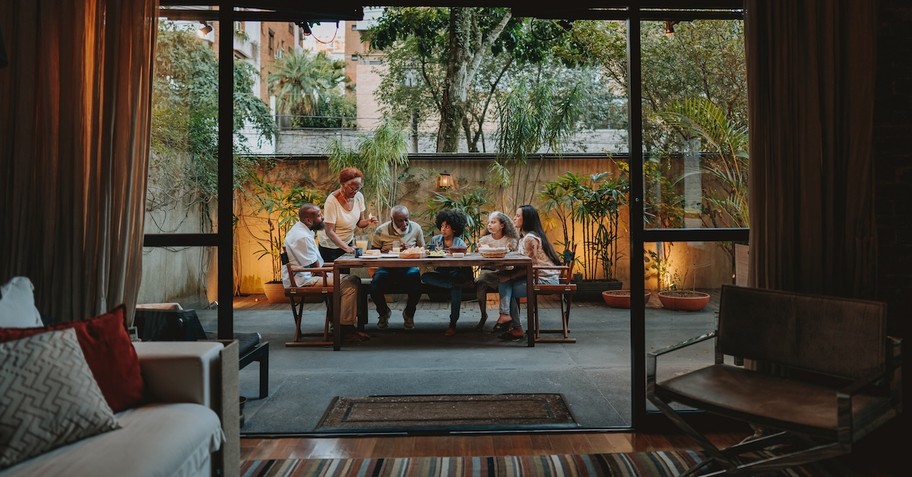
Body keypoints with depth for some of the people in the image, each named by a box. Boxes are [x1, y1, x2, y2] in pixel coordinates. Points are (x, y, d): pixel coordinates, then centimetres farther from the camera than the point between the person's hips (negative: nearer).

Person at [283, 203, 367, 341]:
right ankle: (346, 328, -12)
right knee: (350, 284, -21)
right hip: (304, 281, -11)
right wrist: (330, 271, -3)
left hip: (308, 276, 11)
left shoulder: (301, 230, 13)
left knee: (353, 280, 4)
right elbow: (316, 267, -18)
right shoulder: (302, 236, -21)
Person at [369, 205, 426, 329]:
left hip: (409, 267, 0)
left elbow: (422, 250, 7)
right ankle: (384, 312, 12)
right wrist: (385, 252, -17)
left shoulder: (416, 228, 1)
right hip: (386, 267, 0)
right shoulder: (381, 231, -3)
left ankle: (409, 313, 2)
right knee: (375, 286, -28)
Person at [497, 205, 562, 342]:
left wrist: (509, 276, -16)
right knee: (505, 283, 4)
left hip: (545, 280, -10)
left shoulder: (530, 238, -17)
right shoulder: (524, 236, 15)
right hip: (539, 276, 10)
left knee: (506, 287, -11)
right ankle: (511, 323, 6)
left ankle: (517, 329, -2)